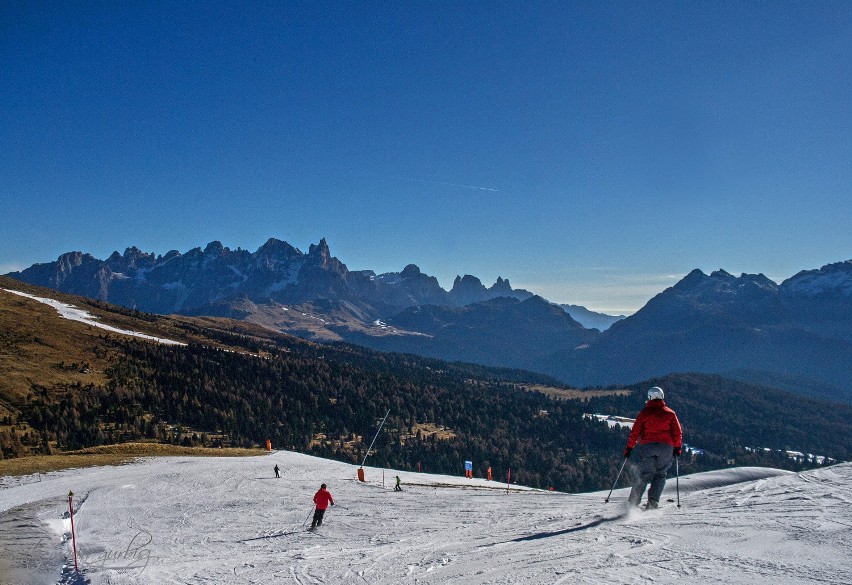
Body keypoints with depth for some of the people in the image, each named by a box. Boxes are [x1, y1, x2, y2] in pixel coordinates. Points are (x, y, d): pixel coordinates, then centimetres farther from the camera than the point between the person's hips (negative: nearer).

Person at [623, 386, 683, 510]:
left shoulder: (645, 412, 3)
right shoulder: (670, 413, 6)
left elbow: (635, 431, 1)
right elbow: (678, 432, 4)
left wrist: (629, 448, 5)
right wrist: (677, 447, 14)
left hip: (647, 446, 0)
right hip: (666, 447, 0)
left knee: (644, 475, 4)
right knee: (660, 474, 13)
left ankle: (633, 503, -3)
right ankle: (653, 501, -1)